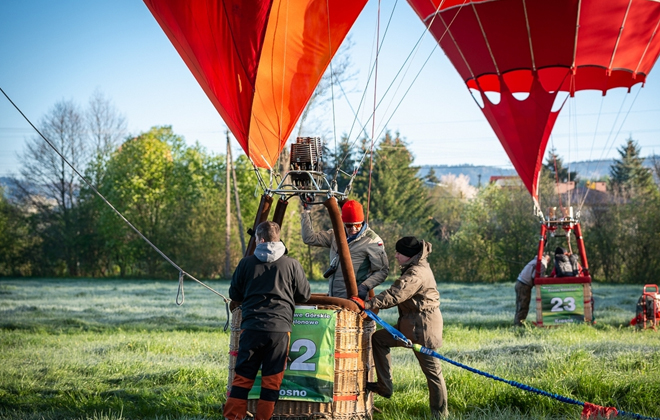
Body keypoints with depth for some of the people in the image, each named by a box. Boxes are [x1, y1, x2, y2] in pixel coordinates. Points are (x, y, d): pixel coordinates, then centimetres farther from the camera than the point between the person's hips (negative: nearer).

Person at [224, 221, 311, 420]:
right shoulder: (292, 264, 1)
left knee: (242, 377, 6)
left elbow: (234, 294, 13)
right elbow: (305, 295, 10)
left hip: (251, 327, 1)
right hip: (280, 328, -1)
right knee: (272, 379, 5)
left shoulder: (247, 263, 3)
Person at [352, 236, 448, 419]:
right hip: (410, 325, 10)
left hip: (423, 327, -10)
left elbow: (395, 294, -33)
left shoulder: (417, 273, -22)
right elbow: (398, 293, 14)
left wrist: (368, 304, -37)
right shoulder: (413, 268, 11)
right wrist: (372, 303, 5)